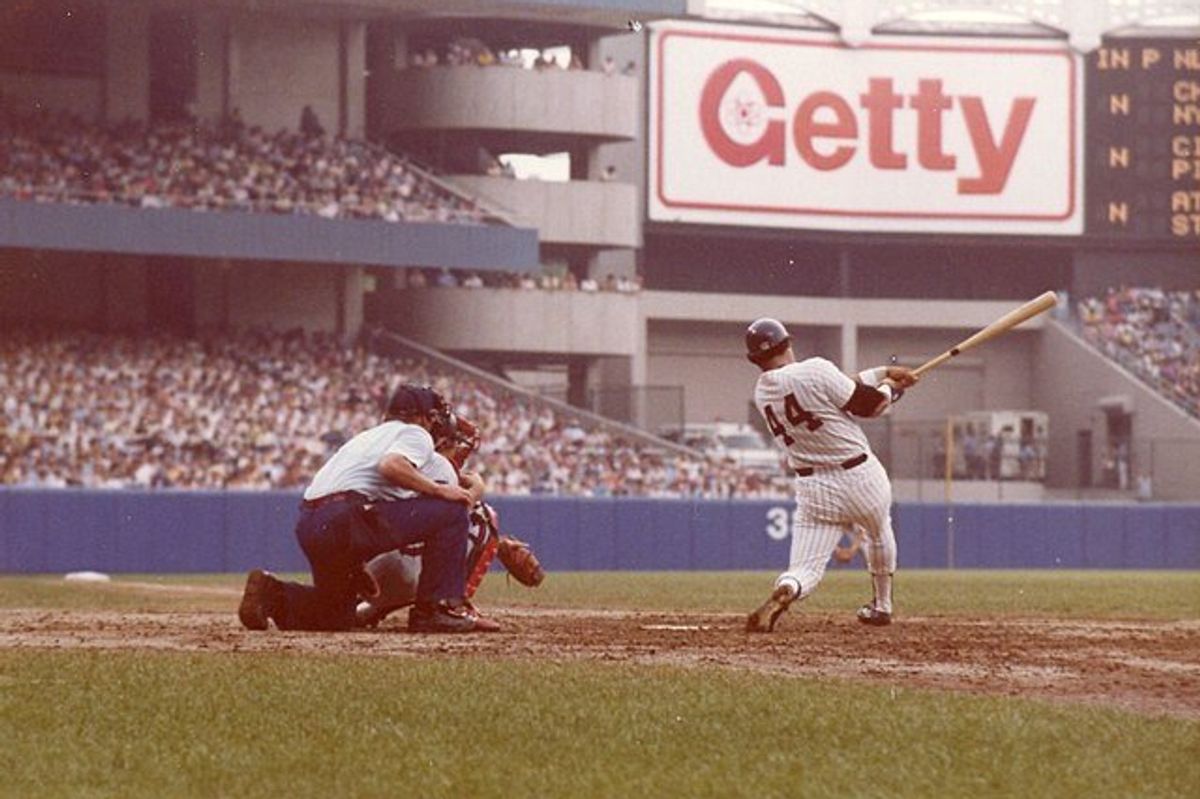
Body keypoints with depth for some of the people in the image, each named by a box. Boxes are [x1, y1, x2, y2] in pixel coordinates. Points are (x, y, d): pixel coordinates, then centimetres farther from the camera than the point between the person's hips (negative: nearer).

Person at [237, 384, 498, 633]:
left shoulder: (367, 436, 34)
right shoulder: (416, 434, 7)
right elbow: (391, 466, -15)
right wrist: (439, 490, -8)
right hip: (345, 519, -9)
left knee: (337, 616, 25)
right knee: (450, 509, -2)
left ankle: (271, 593, 4)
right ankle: (439, 606, -6)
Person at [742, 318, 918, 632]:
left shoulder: (762, 393, 4)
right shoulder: (815, 371, -18)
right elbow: (867, 404, -10)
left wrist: (883, 371, 16)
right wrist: (890, 388, 12)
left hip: (812, 488, 3)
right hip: (860, 477, -3)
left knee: (805, 569, 1)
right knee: (879, 535, 28)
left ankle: (782, 594, -32)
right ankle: (882, 606, 43)